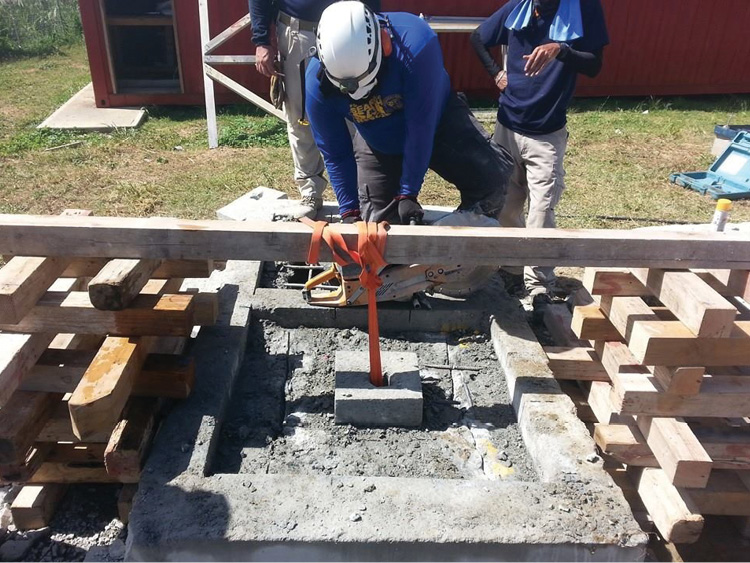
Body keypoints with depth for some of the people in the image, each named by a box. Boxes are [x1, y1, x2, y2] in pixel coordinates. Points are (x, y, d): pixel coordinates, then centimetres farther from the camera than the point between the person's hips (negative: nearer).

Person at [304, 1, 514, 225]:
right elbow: (336, 154, -15)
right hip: (377, 143, 2)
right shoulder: (318, 82, -27)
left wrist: (407, 194, -29)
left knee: (492, 175, -17)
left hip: (437, 122, -2)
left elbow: (420, 127, -32)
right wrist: (350, 212, -15)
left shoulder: (414, 44, -38)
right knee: (377, 221, -1)